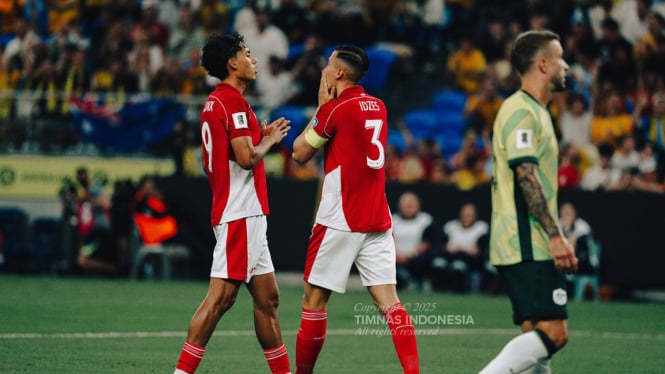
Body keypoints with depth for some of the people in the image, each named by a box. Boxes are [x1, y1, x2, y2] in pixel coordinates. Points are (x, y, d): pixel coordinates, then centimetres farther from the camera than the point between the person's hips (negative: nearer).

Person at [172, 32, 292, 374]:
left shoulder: (214, 103, 17)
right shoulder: (233, 101, -13)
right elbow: (246, 157, -21)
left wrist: (260, 136, 18)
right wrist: (269, 140, -2)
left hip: (245, 215, 10)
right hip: (240, 214, -10)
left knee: (268, 298, 12)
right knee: (220, 297, -12)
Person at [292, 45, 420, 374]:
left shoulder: (335, 108, -10)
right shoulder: (378, 107, 11)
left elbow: (300, 153, 0)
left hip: (340, 221, -6)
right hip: (378, 220, 6)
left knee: (314, 299, 6)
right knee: (388, 300, -1)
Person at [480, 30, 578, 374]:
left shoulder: (534, 111, 20)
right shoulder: (521, 111, -11)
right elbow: (526, 175, -20)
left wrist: (555, 236, 23)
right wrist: (555, 235, -23)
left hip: (529, 245, 10)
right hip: (528, 246, -10)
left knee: (539, 335, 7)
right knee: (553, 332, -15)